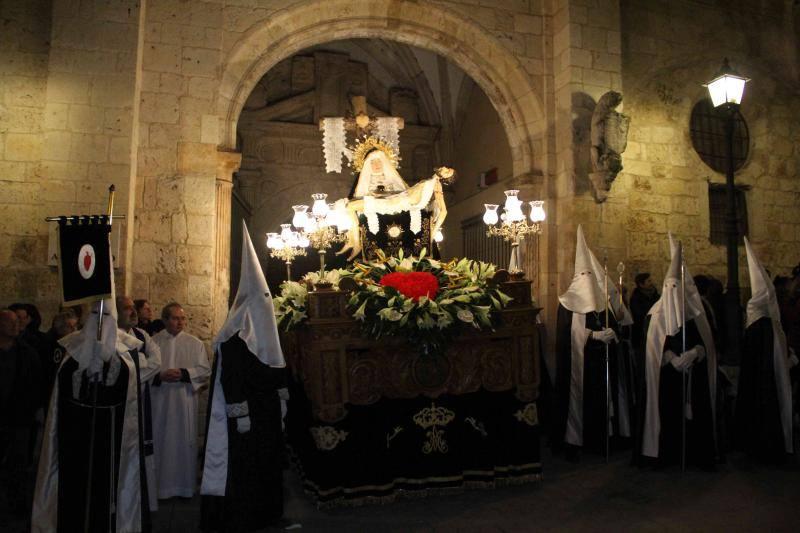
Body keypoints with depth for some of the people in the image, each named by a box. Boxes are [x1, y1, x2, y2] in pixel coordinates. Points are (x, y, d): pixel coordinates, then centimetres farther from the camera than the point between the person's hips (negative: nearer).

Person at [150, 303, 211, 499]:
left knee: (184, 442, 6)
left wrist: (183, 373, -14)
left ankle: (185, 485, 19)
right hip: (159, 401, 0)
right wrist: (160, 376, -17)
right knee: (160, 442, 6)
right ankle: (160, 485, 20)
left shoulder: (195, 343, 3)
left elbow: (205, 370, 0)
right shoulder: (152, 342, 2)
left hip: (185, 401, 0)